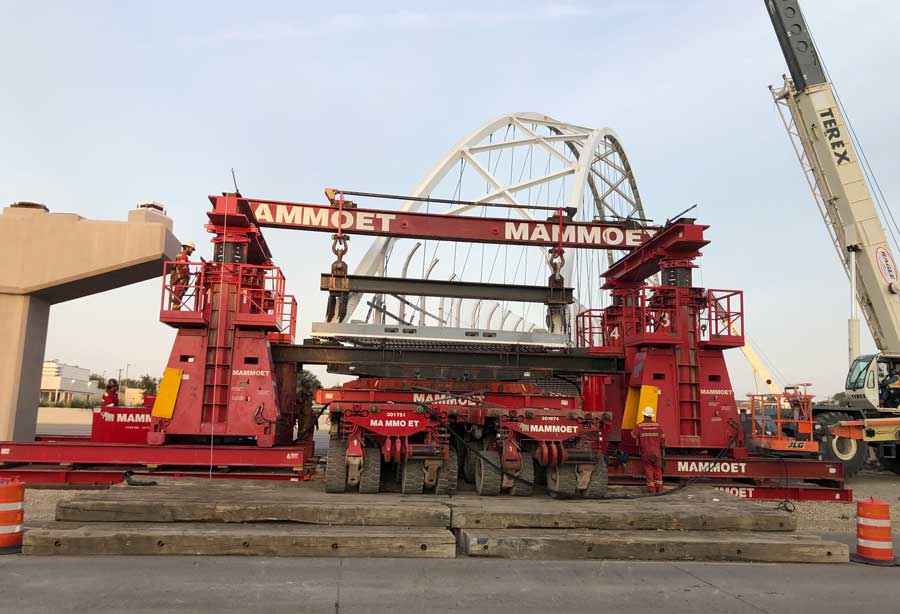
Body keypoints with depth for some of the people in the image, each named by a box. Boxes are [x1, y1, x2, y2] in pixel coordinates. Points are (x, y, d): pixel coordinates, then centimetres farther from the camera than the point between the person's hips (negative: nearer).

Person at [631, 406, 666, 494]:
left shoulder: (640, 426, -12)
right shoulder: (657, 426, -6)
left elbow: (633, 435, -2)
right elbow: (662, 439, 1)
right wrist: (663, 450, 14)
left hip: (645, 452, -2)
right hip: (656, 452, 2)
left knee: (648, 470, 5)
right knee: (657, 470, 13)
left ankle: (651, 488, 4)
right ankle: (659, 487, 15)